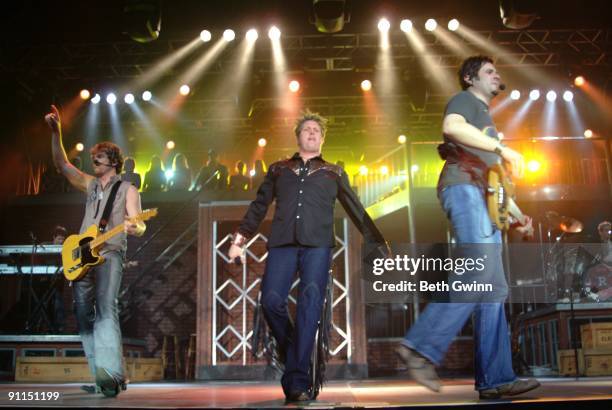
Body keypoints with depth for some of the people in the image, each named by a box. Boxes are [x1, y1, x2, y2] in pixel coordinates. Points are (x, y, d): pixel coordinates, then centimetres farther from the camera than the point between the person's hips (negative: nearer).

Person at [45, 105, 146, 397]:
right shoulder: (90, 184, 21)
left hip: (109, 254, -6)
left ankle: (111, 373, -33)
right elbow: (62, 164, 17)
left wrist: (133, 228, -29)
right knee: (84, 315, 1)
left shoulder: (127, 189, 6)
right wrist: (56, 132, 6)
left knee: (105, 309, -24)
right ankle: (102, 378, 5)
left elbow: (139, 225, -4)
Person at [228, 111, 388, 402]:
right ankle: (293, 355, 11)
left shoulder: (334, 173, 20)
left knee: (310, 302, -16)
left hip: (318, 244, -1)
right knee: (271, 300, -16)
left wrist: (378, 244, 15)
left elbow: (356, 211, 19)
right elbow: (258, 207, 21)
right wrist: (240, 240, 13)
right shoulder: (279, 169, 22)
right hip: (283, 242, 1)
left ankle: (296, 380, -13)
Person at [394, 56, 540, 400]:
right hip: (464, 188, -10)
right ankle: (421, 347, -23)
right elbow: (451, 127, -18)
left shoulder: (484, 117, 36)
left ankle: (495, 380, -4)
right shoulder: (465, 100, 8)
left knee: (494, 287, -1)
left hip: (482, 197, 10)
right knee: (483, 276, -25)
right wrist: (503, 148, -20)